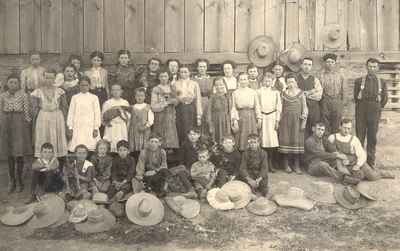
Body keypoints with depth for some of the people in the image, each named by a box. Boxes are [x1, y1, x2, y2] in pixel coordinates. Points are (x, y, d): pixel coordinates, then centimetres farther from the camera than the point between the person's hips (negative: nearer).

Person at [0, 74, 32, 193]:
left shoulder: (23, 94, 0)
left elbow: (27, 110, 0)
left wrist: (28, 123, -4)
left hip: (20, 124, -2)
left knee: (19, 153, -4)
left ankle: (19, 180, 10)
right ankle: (11, 180, 17)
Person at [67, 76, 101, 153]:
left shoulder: (94, 97, 4)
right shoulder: (75, 97, 9)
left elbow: (97, 113, 3)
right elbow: (71, 112, 10)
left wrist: (96, 128, -2)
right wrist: (70, 128, 5)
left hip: (90, 127, -1)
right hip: (77, 127, 1)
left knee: (91, 150, -6)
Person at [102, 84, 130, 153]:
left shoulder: (125, 103, 10)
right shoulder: (107, 103, 6)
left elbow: (128, 118, 8)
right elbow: (104, 117, 4)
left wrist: (122, 112, -7)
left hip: (122, 129, 1)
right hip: (111, 128, -1)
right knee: (111, 147, -9)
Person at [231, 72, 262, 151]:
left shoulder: (253, 92, 8)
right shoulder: (235, 93, 6)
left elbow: (257, 106, 8)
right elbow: (233, 108, 2)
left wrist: (259, 119, 0)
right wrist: (235, 120, -8)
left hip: (251, 117, 1)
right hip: (240, 117, -1)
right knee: (241, 142, -4)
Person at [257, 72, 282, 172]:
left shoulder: (276, 92, 9)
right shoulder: (259, 91, 6)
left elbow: (279, 107, 7)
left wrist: (277, 120, 0)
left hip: (272, 117, 1)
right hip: (262, 117, -1)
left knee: (273, 140, -5)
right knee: (263, 139, -4)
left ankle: (272, 163, 1)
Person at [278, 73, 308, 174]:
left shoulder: (300, 93, 3)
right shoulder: (283, 94, 6)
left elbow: (305, 108, 3)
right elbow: (280, 109, 8)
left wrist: (303, 121, -4)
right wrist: (279, 122, 4)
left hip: (297, 120, -1)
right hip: (285, 120, 1)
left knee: (297, 142, -1)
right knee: (286, 141, -2)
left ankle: (296, 166, 6)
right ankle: (286, 165, 6)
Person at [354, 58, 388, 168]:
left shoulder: (382, 82, 9)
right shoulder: (359, 81, 5)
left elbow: (384, 99, 12)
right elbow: (356, 97, 8)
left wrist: (378, 108, 9)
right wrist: (361, 108, 7)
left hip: (375, 112, 1)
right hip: (361, 111, -1)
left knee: (372, 137, 4)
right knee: (360, 136, 0)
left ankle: (371, 160, 11)